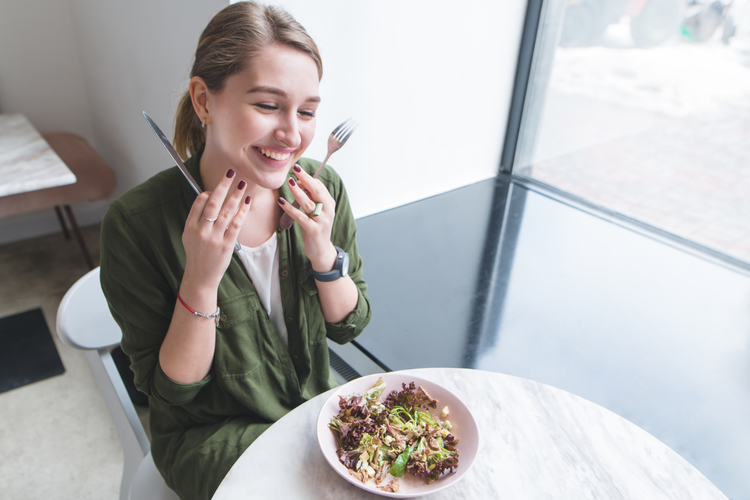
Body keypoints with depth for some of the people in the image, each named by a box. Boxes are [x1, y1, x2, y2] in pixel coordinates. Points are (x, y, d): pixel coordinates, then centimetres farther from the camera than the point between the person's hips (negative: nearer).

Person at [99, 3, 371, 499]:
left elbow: (349, 325, -4)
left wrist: (324, 254, -23)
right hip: (210, 435, -3)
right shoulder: (137, 223, -23)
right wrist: (201, 280, -31)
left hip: (315, 404, 4)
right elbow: (171, 389, -15)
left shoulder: (322, 189, -13)